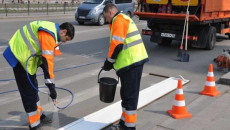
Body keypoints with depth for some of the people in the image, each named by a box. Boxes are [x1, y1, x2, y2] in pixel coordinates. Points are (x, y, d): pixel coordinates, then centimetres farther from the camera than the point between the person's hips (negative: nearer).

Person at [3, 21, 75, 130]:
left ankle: (38, 115, 36)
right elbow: (48, 60, -28)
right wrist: (51, 85, -25)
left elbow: (44, 54, 14)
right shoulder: (49, 35, -24)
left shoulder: (52, 29, 7)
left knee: (33, 87, 20)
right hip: (20, 55, -11)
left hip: (23, 53, 11)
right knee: (29, 91, -5)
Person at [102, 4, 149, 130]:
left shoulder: (118, 20, -9)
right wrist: (113, 62, 18)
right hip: (133, 61, 10)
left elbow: (117, 45, -18)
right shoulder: (124, 19, 23)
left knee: (130, 95, -3)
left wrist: (109, 61, -4)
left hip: (131, 63, -10)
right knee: (126, 94, 17)